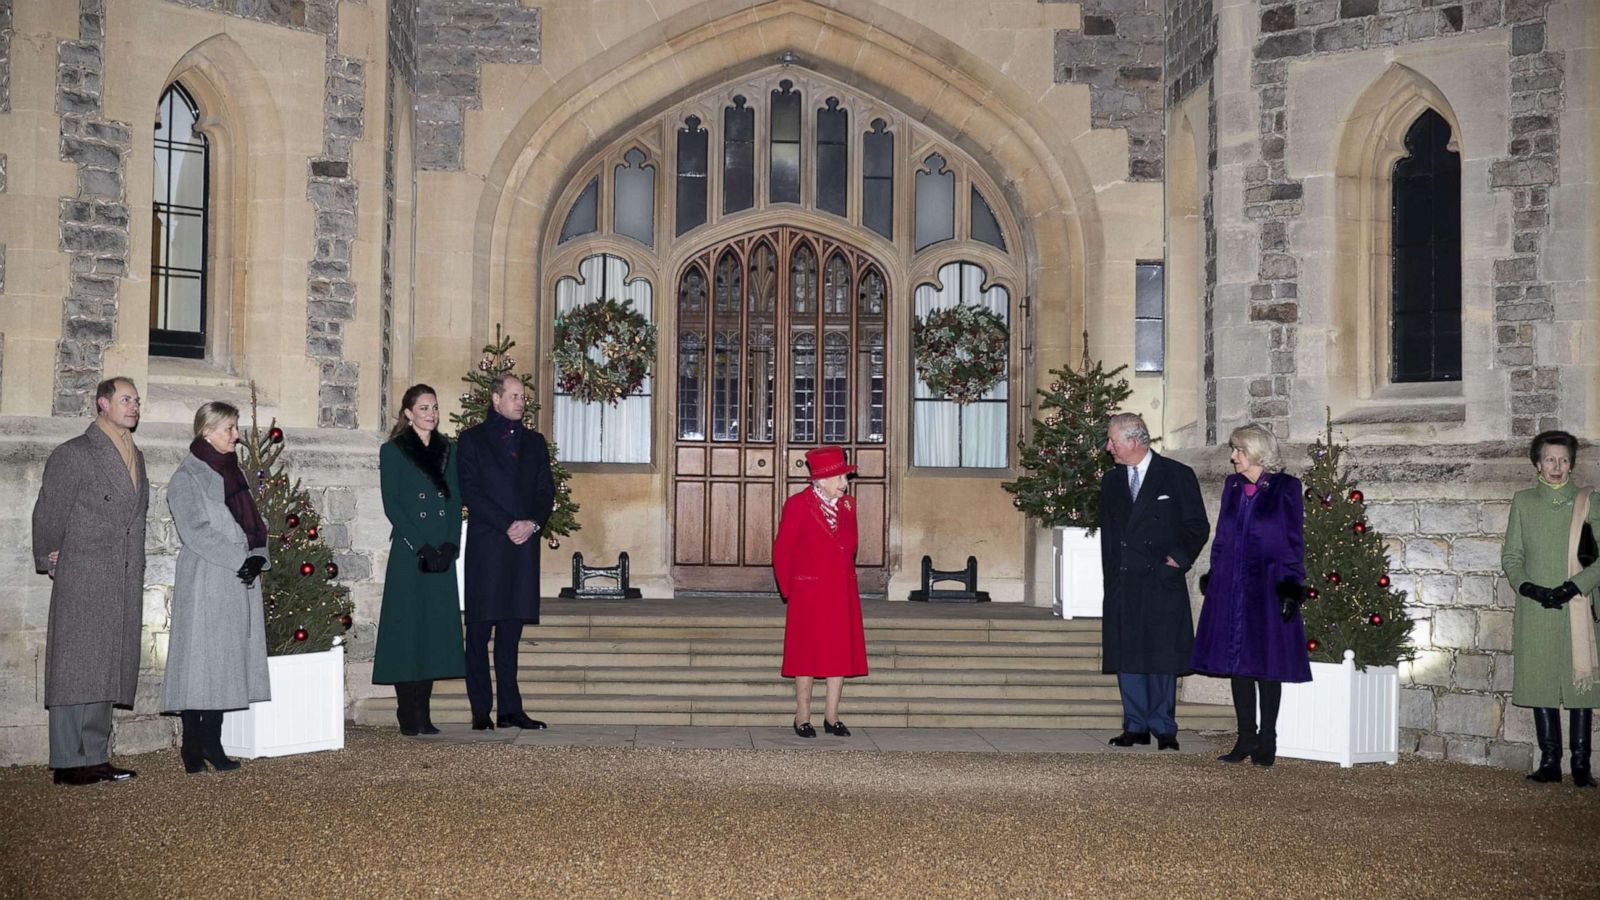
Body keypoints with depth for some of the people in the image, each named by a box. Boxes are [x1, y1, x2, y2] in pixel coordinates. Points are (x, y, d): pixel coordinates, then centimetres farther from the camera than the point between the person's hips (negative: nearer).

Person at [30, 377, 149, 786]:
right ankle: (69, 762, -4)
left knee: (106, 671, 8)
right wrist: (50, 562, 3)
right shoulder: (73, 454, -4)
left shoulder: (135, 457, 17)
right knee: (75, 668, -5)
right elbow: (48, 513, -2)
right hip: (83, 582, -7)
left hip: (125, 584, 7)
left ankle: (95, 758, 12)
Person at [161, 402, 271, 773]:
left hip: (240, 582, 7)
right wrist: (241, 558, -17)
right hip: (205, 583, -7)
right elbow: (196, 531, -13)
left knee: (228, 660, 5)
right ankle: (192, 745, -3)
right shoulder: (187, 478, -4)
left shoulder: (234, 473, 18)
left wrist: (258, 557, -3)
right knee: (201, 657, -7)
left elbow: (255, 522, 15)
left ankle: (212, 742, 8)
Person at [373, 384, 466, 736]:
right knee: (407, 630, -4)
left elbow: (455, 500, 11)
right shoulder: (393, 451, 1)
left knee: (436, 628, 4)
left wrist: (450, 545, -4)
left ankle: (423, 713, 10)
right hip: (408, 553, -5)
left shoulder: (447, 450, 15)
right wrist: (421, 547, -13)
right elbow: (391, 505, -6)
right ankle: (408, 715, 0)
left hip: (443, 552, 5)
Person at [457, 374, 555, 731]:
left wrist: (533, 523, -6)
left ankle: (510, 709, 8)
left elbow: (546, 491, 13)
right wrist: (508, 525, -13)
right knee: (480, 630, -2)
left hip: (524, 543, 4)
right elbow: (470, 491, -5)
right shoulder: (472, 439, 4)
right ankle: (480, 711, 1)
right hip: (485, 546, -4)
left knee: (511, 630, 6)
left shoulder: (534, 441, 18)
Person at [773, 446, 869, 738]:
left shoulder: (847, 506, 8)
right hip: (809, 592, -5)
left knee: (841, 652, 5)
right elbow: (782, 551, -3)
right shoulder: (798, 505, -8)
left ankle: (832, 716, 13)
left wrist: (845, 578, 15)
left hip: (844, 593, 5)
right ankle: (802, 717, 9)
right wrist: (789, 590, 0)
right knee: (807, 653, 0)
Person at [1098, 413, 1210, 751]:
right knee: (1127, 656, 4)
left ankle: (1164, 728, 7)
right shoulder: (1111, 480, 13)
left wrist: (1180, 560, -6)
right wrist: (1110, 575, 9)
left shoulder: (1177, 475, -1)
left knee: (1162, 656, -1)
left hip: (1162, 582, -4)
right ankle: (1136, 726, 13)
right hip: (1122, 584, 4)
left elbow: (1198, 526, 3)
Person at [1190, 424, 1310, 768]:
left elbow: (1295, 543, -4)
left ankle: (1267, 741, 11)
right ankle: (1246, 738, 13)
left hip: (1267, 587, -5)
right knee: (1238, 663, 5)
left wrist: (1291, 587, -10)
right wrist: (1213, 579, 9)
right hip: (1231, 587, 5)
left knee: (1268, 665, 2)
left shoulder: (1285, 488, -3)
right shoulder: (1232, 485, 11)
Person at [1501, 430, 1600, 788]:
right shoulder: (1523, 502, 10)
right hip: (1535, 611, 2)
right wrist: (1529, 587, -7)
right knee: (1540, 685, 2)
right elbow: (1510, 556, 10)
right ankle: (1549, 762, 9)